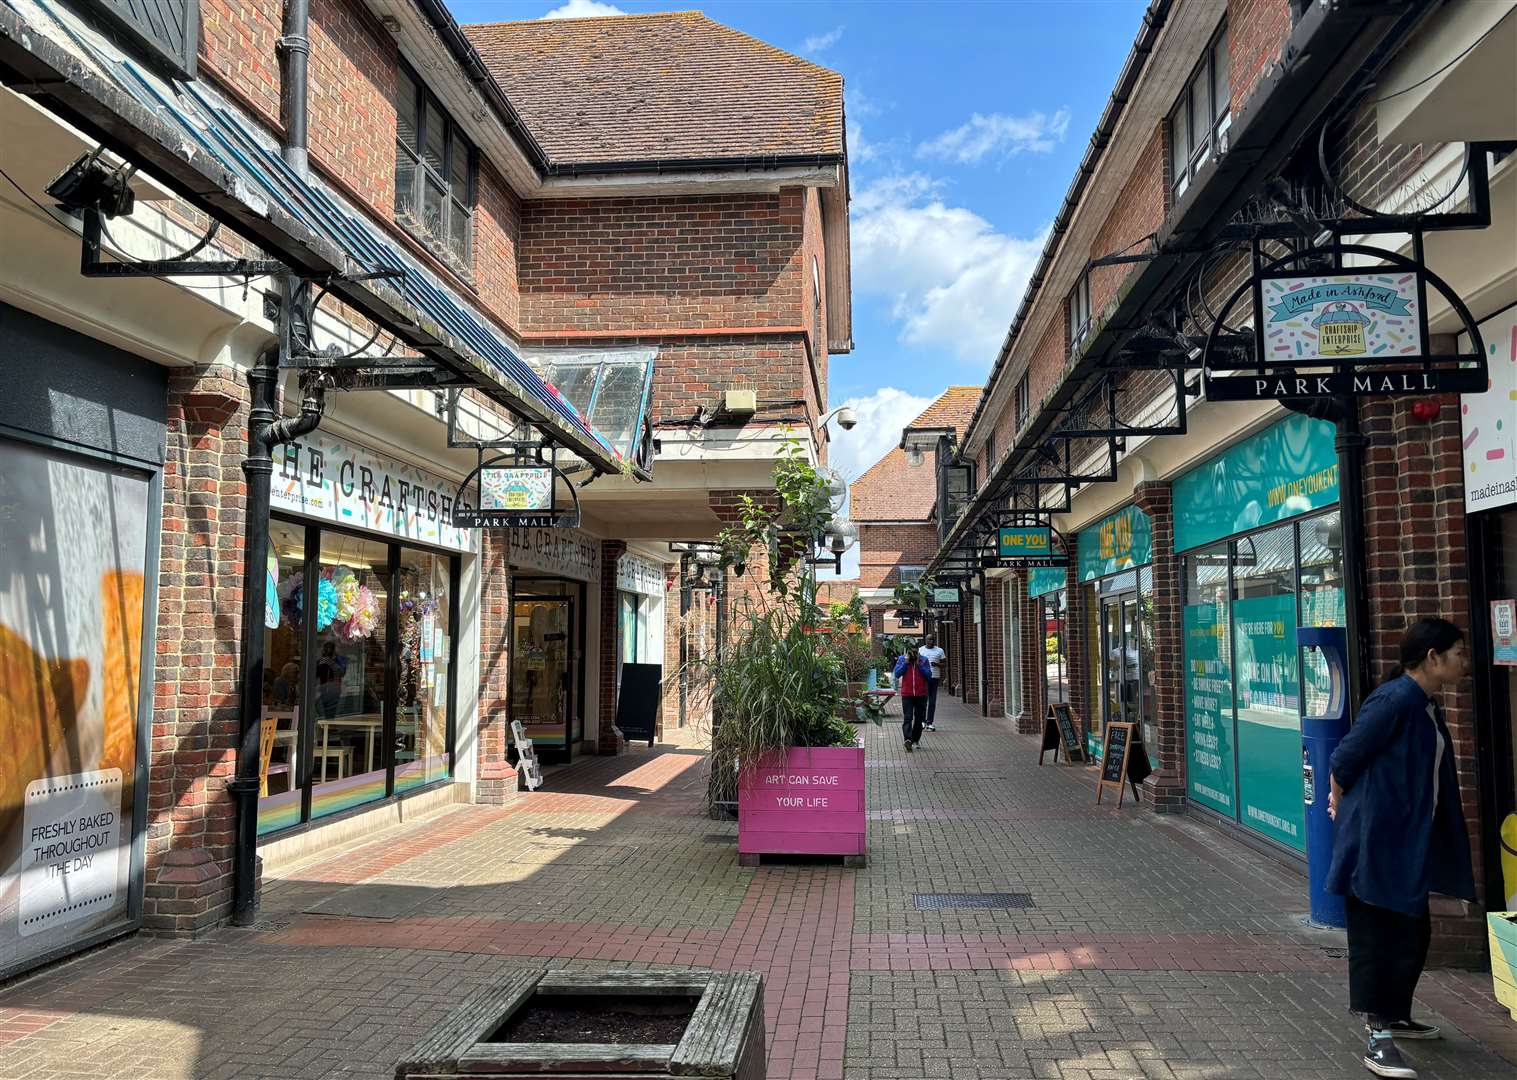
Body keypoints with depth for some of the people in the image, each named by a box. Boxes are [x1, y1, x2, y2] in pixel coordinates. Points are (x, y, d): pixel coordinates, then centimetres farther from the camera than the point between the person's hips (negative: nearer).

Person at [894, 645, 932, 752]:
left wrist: (919, 664, -12)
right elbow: (897, 674, -6)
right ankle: (908, 740, -24)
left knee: (919, 719, 10)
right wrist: (905, 662, -11)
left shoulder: (924, 660, 3)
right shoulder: (902, 659, 3)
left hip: (921, 695, 2)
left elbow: (929, 675, -6)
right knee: (908, 718, -13)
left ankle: (915, 740, 24)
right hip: (907, 695, -2)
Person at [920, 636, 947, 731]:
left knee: (932, 701, 2)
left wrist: (937, 664, -12)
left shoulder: (939, 651, 9)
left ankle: (930, 722, 7)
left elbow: (944, 664, 8)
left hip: (935, 678, 1)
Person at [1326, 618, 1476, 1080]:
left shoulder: (1426, 704, 10)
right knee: (1378, 937, -3)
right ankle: (1378, 1040, 5)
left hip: (1409, 842, 10)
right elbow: (1344, 759, -18)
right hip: (1377, 840, -10)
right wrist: (1343, 804, 0)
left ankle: (1395, 1016, 37)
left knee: (1414, 933, 20)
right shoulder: (1395, 699, -20)